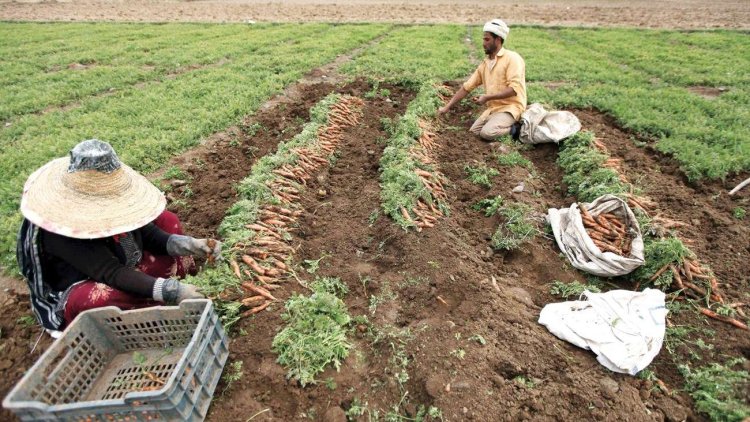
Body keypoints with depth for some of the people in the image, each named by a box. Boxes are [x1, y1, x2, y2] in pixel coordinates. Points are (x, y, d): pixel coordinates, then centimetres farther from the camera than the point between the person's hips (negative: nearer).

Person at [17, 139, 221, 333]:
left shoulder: (110, 197, -16)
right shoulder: (60, 225, -31)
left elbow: (148, 233, -8)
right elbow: (112, 274, -36)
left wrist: (188, 245, -25)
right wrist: (170, 291, -44)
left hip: (130, 268, 6)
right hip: (83, 290, -6)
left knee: (167, 220, -4)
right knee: (102, 297, -40)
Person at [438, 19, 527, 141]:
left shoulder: (512, 58, -11)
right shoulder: (485, 64, 11)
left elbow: (514, 89, -21)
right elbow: (467, 87, 10)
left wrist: (487, 97, -23)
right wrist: (447, 107, 4)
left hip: (510, 107, -8)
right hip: (492, 108, 8)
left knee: (487, 133, -28)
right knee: (473, 132, -2)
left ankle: (514, 128, -2)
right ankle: (507, 126, 9)